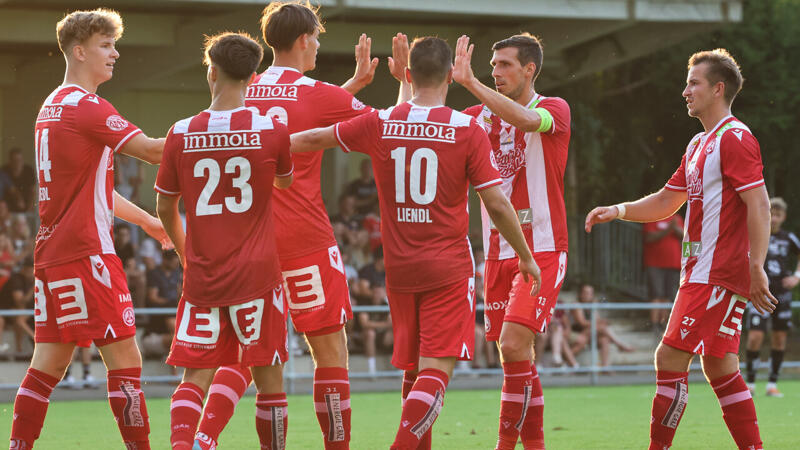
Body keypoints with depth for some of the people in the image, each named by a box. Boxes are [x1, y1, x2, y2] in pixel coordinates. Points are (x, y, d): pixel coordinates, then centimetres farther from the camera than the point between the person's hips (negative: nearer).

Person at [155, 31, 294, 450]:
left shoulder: (181, 134, -2)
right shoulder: (272, 131, -5)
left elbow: (165, 208, 10)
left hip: (201, 275, 1)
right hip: (257, 274, -1)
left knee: (195, 376, 1)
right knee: (269, 376, 8)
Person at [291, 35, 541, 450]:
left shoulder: (379, 124, 0)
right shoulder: (468, 130, -8)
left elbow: (315, 139, 15)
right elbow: (497, 204, -8)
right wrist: (526, 257, 4)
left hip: (399, 268, 4)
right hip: (449, 268, -4)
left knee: (413, 370, 16)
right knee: (437, 371, -8)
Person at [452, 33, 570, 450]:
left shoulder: (555, 109, -4)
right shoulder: (484, 115, 12)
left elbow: (527, 119, -27)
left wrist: (469, 81, -30)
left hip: (542, 248, -6)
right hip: (498, 251, 6)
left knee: (514, 344, -18)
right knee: (514, 354, 7)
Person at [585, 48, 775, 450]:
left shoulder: (735, 138, -12)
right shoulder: (699, 144, 19)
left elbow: (759, 204, -18)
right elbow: (666, 202, 25)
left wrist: (756, 267, -24)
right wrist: (618, 211, 11)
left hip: (716, 276, -10)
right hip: (702, 273, 10)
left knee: (670, 359, -10)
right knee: (720, 368, 10)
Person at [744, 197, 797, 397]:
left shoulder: (788, 238, 5)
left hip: (782, 295, 3)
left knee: (780, 339, 3)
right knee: (755, 337, -13)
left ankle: (772, 384, 12)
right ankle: (750, 382, 0)